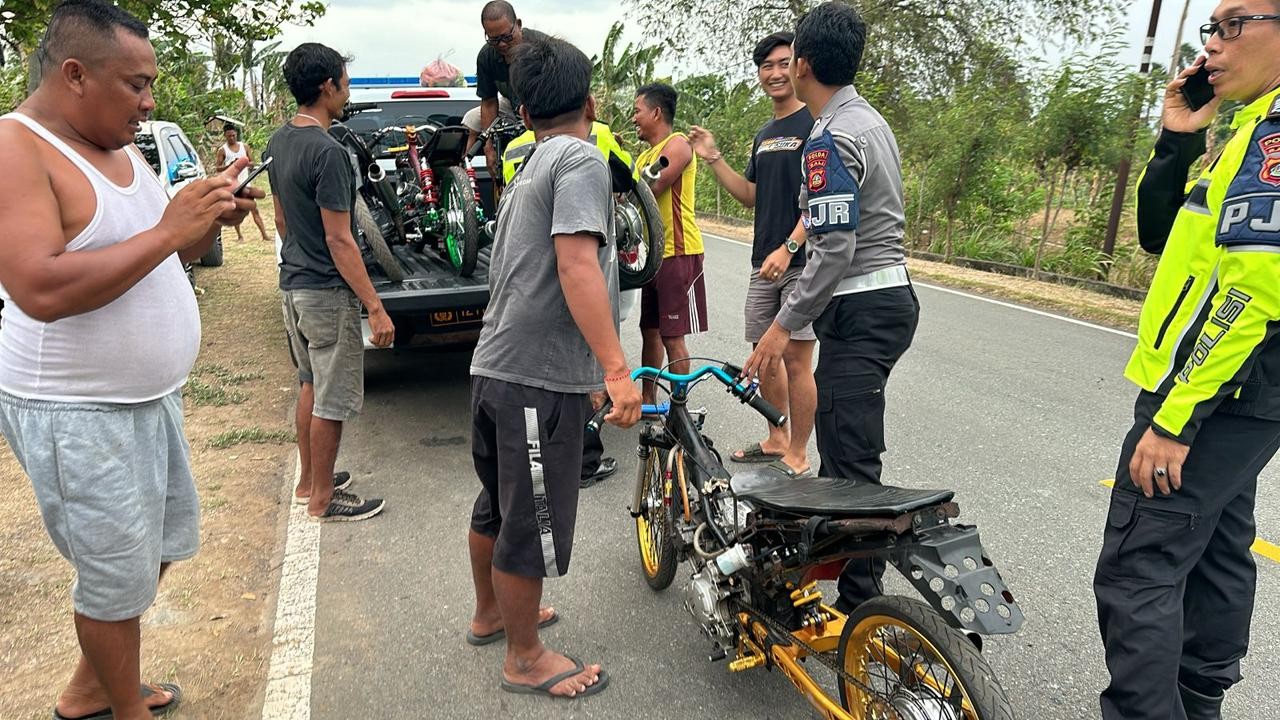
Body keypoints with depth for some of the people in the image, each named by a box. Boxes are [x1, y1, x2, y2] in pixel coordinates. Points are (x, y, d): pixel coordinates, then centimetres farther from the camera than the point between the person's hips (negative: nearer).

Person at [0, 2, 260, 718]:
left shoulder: (121, 148, 8)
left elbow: (162, 254, 17)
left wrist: (212, 217, -2)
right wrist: (169, 228, -26)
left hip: (151, 395, 9)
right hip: (75, 413, -9)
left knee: (165, 543, 21)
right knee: (119, 576, 6)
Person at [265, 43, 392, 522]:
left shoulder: (278, 142, 7)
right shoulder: (327, 152, -21)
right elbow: (339, 240, -22)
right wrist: (375, 308, -20)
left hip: (293, 283, 10)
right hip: (327, 292, -9)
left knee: (310, 385, 20)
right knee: (332, 401, 2)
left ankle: (308, 481, 33)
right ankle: (322, 500, 15)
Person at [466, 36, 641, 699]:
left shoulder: (529, 168, 19)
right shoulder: (582, 160, -9)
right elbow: (577, 265, -23)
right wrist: (617, 370, -27)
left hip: (495, 367, 10)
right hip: (539, 378, -9)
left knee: (496, 505, 23)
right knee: (531, 523, 4)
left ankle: (490, 614, 42)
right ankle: (525, 659, 21)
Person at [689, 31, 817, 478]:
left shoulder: (816, 123, -7)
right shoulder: (765, 134, 19)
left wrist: (789, 248, -22)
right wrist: (713, 159, 9)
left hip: (802, 260, -8)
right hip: (765, 261, 8)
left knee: (796, 359, -5)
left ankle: (797, 457, 7)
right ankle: (776, 441, 27)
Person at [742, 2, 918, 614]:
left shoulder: (831, 139, -17)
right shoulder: (870, 119, 15)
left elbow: (834, 250, -21)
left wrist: (784, 324, -16)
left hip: (860, 311, -11)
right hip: (889, 295, 11)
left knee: (851, 461, -6)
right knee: (840, 443, 19)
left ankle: (860, 608, 2)